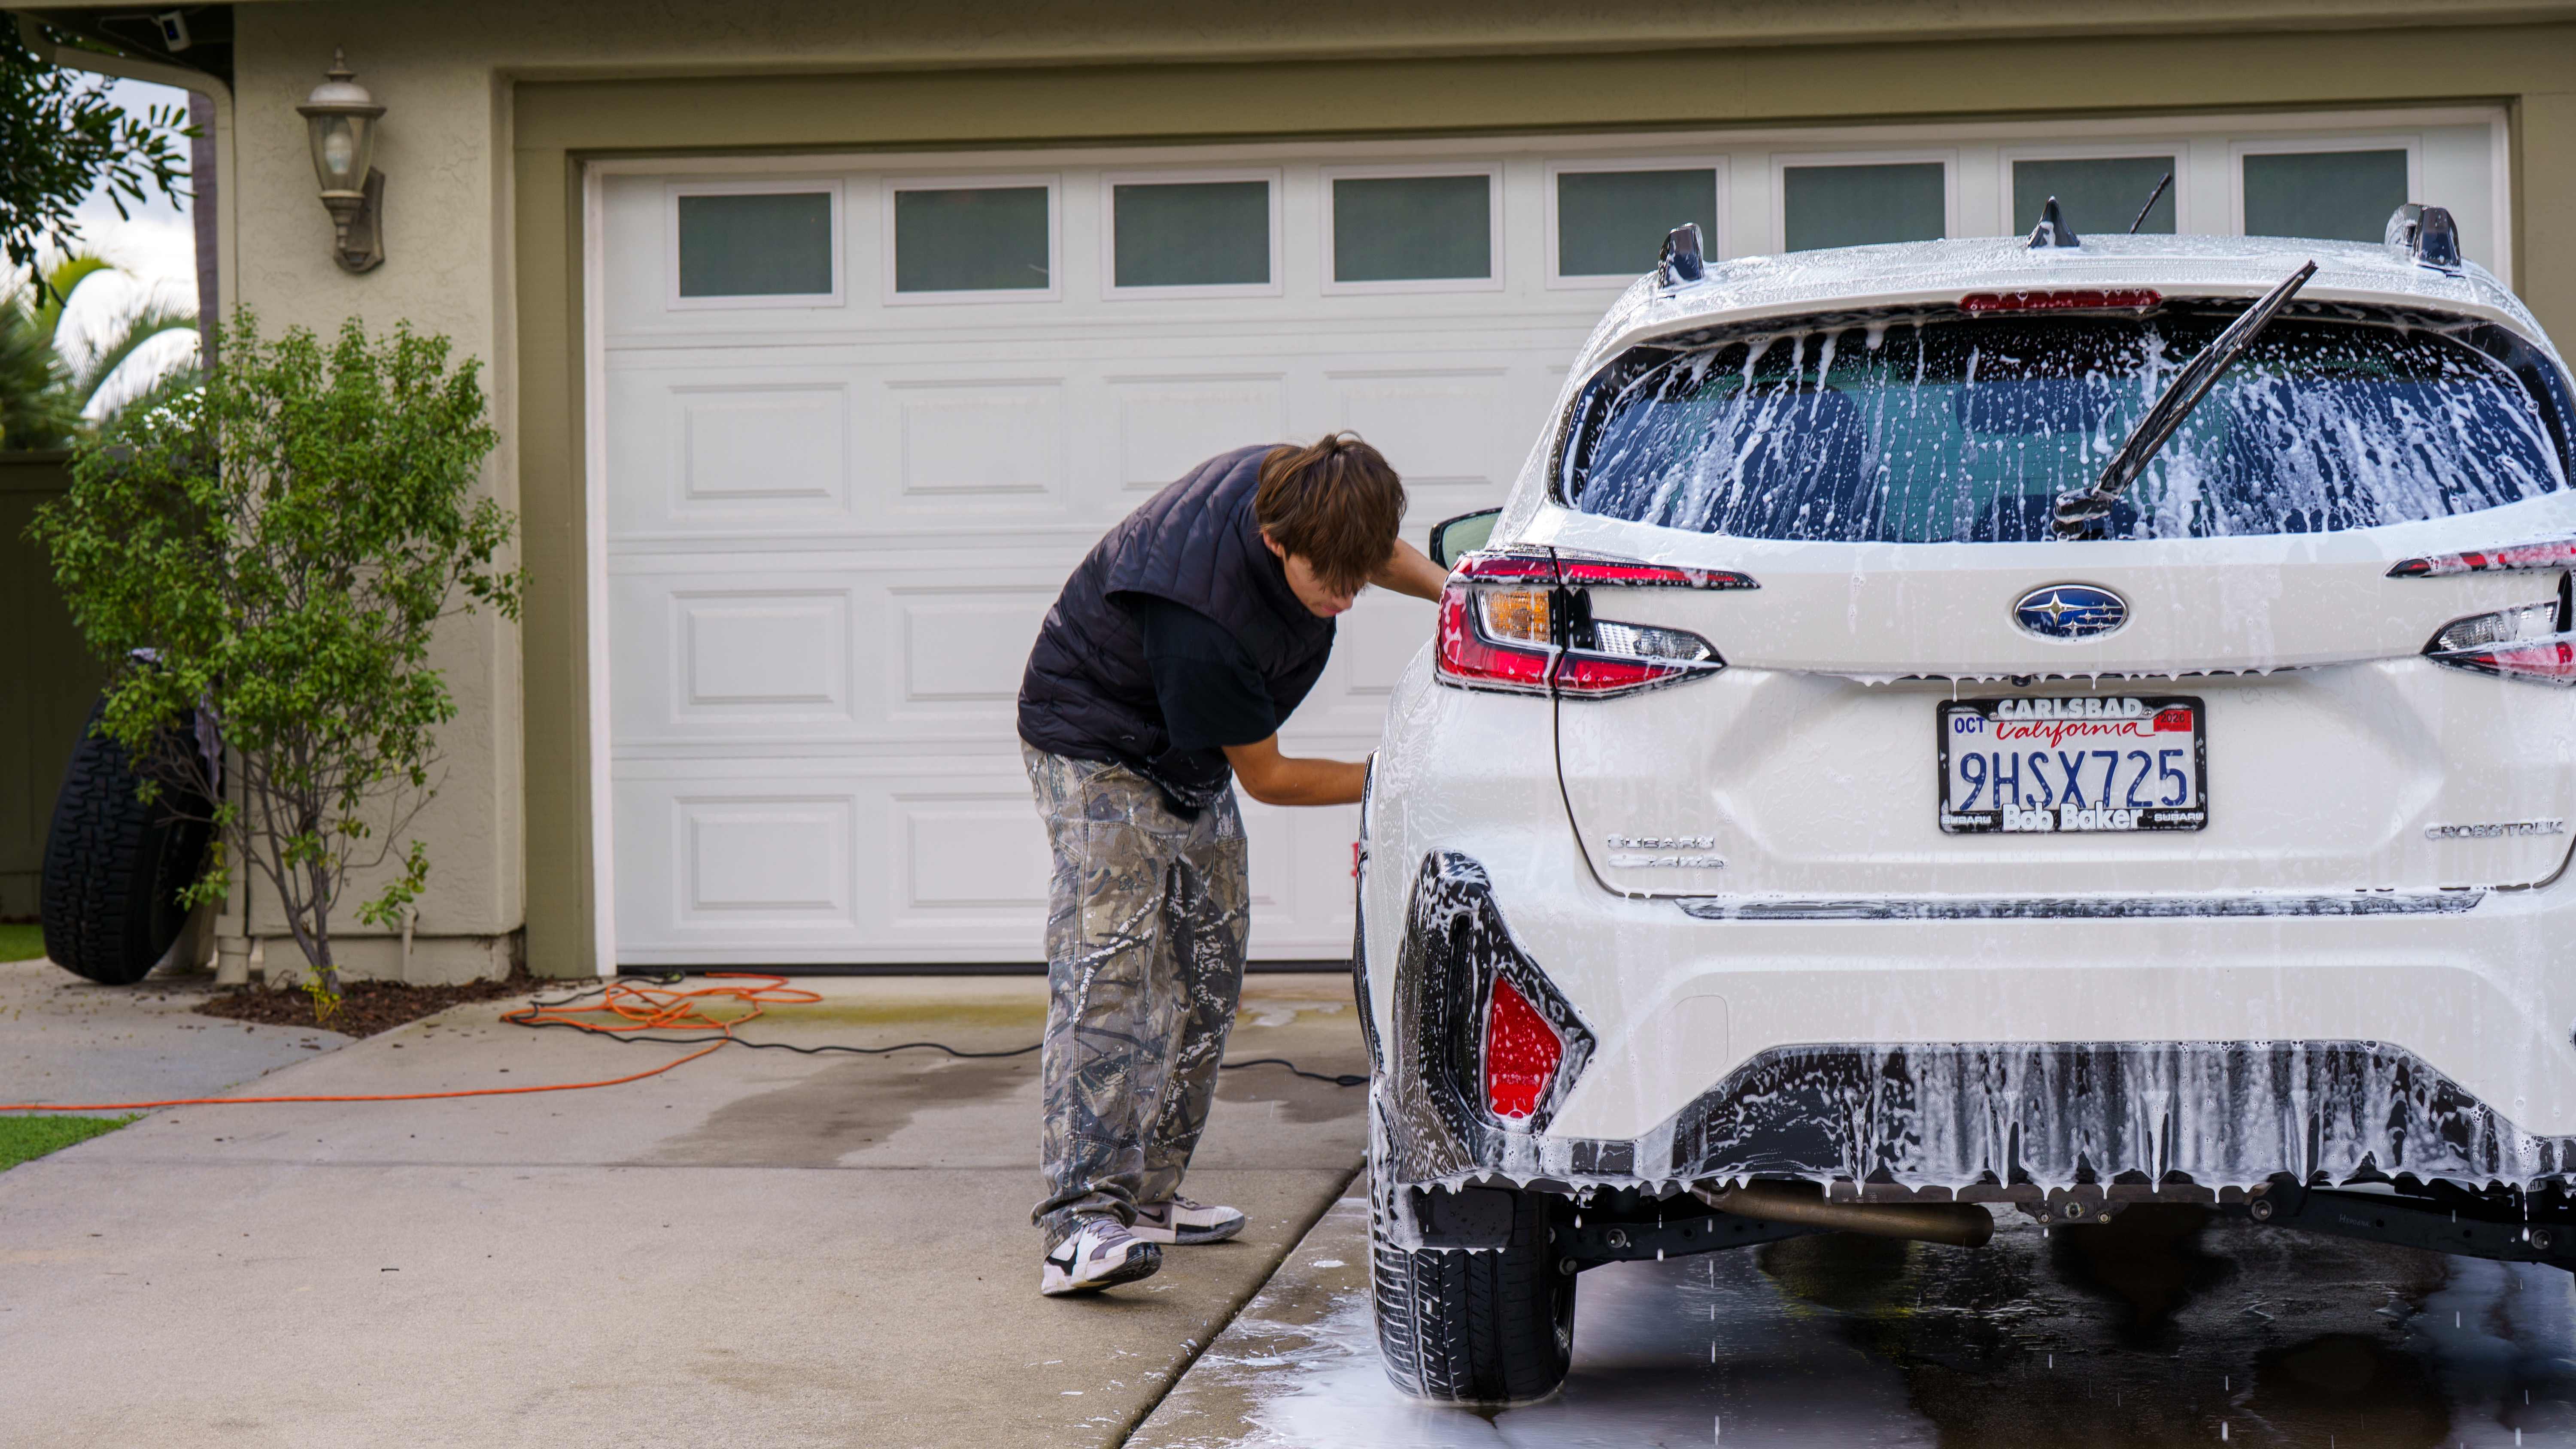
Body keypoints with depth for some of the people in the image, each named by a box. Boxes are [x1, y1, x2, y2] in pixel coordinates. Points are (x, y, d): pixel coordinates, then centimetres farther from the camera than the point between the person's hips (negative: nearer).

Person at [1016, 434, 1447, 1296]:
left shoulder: (1304, 497, -19)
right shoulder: (1200, 621, -40)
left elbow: (1381, 553, 9)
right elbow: (1267, 778, -24)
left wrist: (1452, 591, -9)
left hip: (1190, 758, 9)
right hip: (1097, 746, -9)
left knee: (1204, 980, 8)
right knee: (1112, 972, -20)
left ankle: (1147, 1195, 14)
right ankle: (1082, 1225, -25)